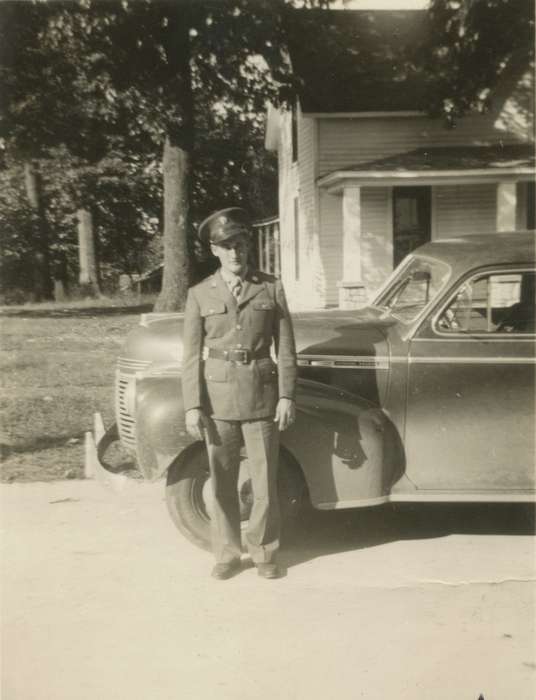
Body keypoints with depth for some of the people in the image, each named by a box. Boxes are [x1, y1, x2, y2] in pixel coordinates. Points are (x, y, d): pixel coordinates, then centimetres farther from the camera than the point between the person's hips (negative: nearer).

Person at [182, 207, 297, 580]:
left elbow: (285, 348, 2)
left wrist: (287, 396, -3)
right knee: (222, 482, 8)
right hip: (218, 397, 1)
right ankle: (228, 553, 23)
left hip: (261, 395, 0)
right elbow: (192, 354, 1)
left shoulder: (271, 287, 2)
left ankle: (265, 552, 22)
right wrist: (192, 406, -4)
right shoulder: (200, 294, 2)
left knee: (265, 480, 5)